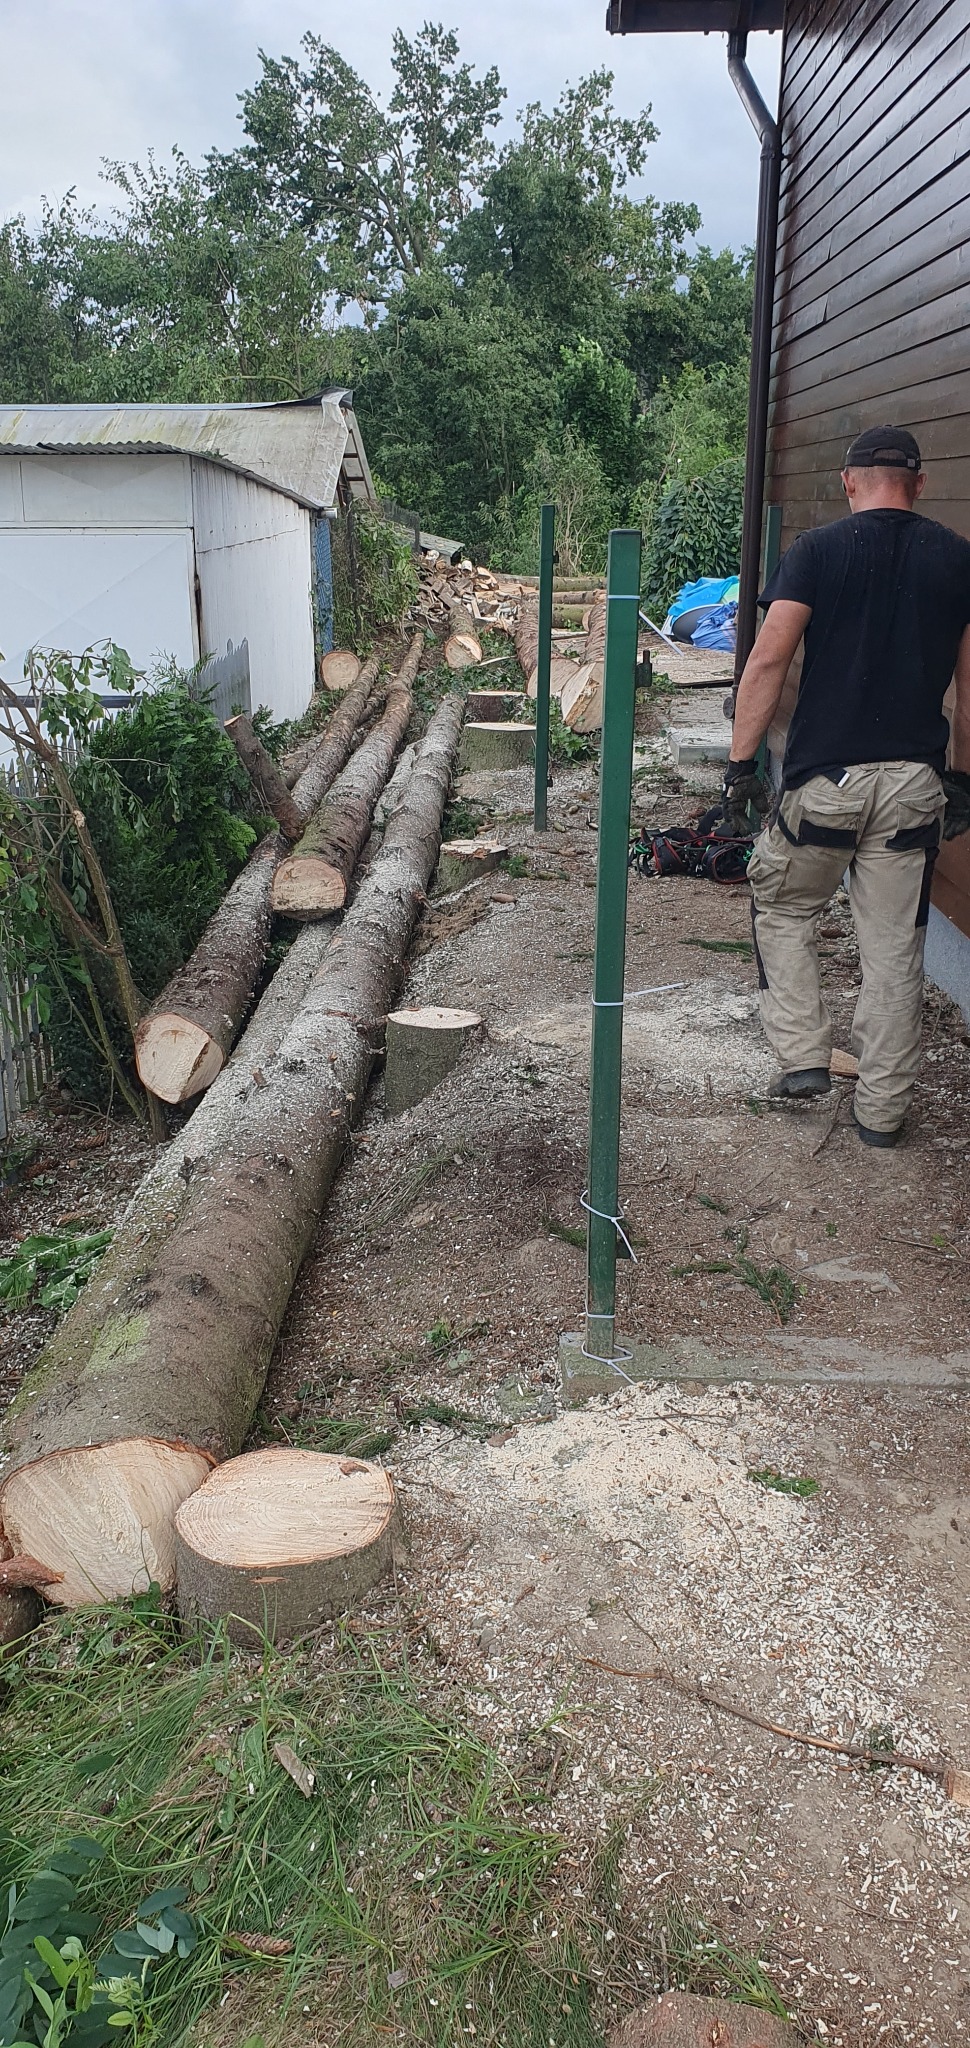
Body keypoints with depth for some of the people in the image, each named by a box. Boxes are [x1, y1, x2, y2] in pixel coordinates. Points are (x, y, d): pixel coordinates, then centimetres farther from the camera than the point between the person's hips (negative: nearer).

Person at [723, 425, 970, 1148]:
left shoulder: (817, 551, -1)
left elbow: (769, 661, -10)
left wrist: (741, 764, -6)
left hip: (825, 778, -2)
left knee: (783, 910, 20)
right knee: (895, 945, 9)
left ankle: (803, 1056, 11)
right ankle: (883, 1108, 17)